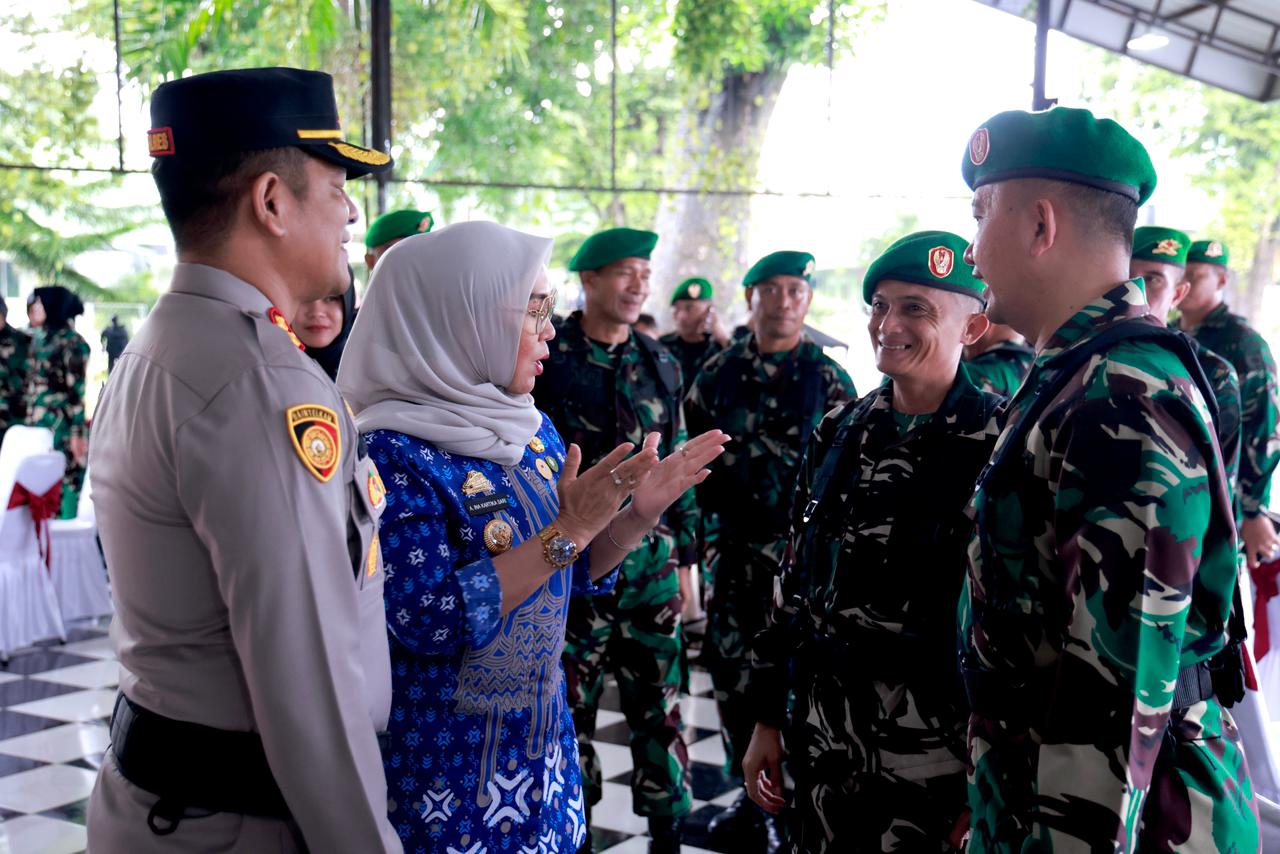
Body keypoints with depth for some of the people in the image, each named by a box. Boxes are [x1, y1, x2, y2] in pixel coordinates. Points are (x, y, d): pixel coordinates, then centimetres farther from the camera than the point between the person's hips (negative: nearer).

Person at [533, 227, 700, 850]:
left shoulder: (661, 365, 8)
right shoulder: (546, 357, -4)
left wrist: (685, 555, 11)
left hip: (651, 567, 3)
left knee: (659, 709, 8)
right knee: (571, 712, 8)